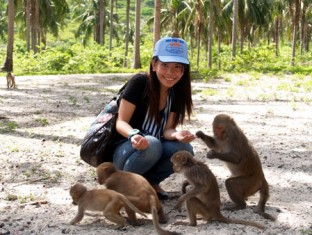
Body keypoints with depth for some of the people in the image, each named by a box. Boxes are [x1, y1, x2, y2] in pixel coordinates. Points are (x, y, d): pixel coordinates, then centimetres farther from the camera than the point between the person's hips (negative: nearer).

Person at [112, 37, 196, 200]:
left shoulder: (177, 92, -2)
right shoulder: (139, 83, -18)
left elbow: (167, 129, -7)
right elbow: (121, 122, -18)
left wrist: (177, 135, -31)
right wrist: (134, 135, -41)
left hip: (155, 150, 5)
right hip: (125, 150, -5)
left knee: (184, 150, -23)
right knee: (151, 144, -36)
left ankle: (149, 181, 2)